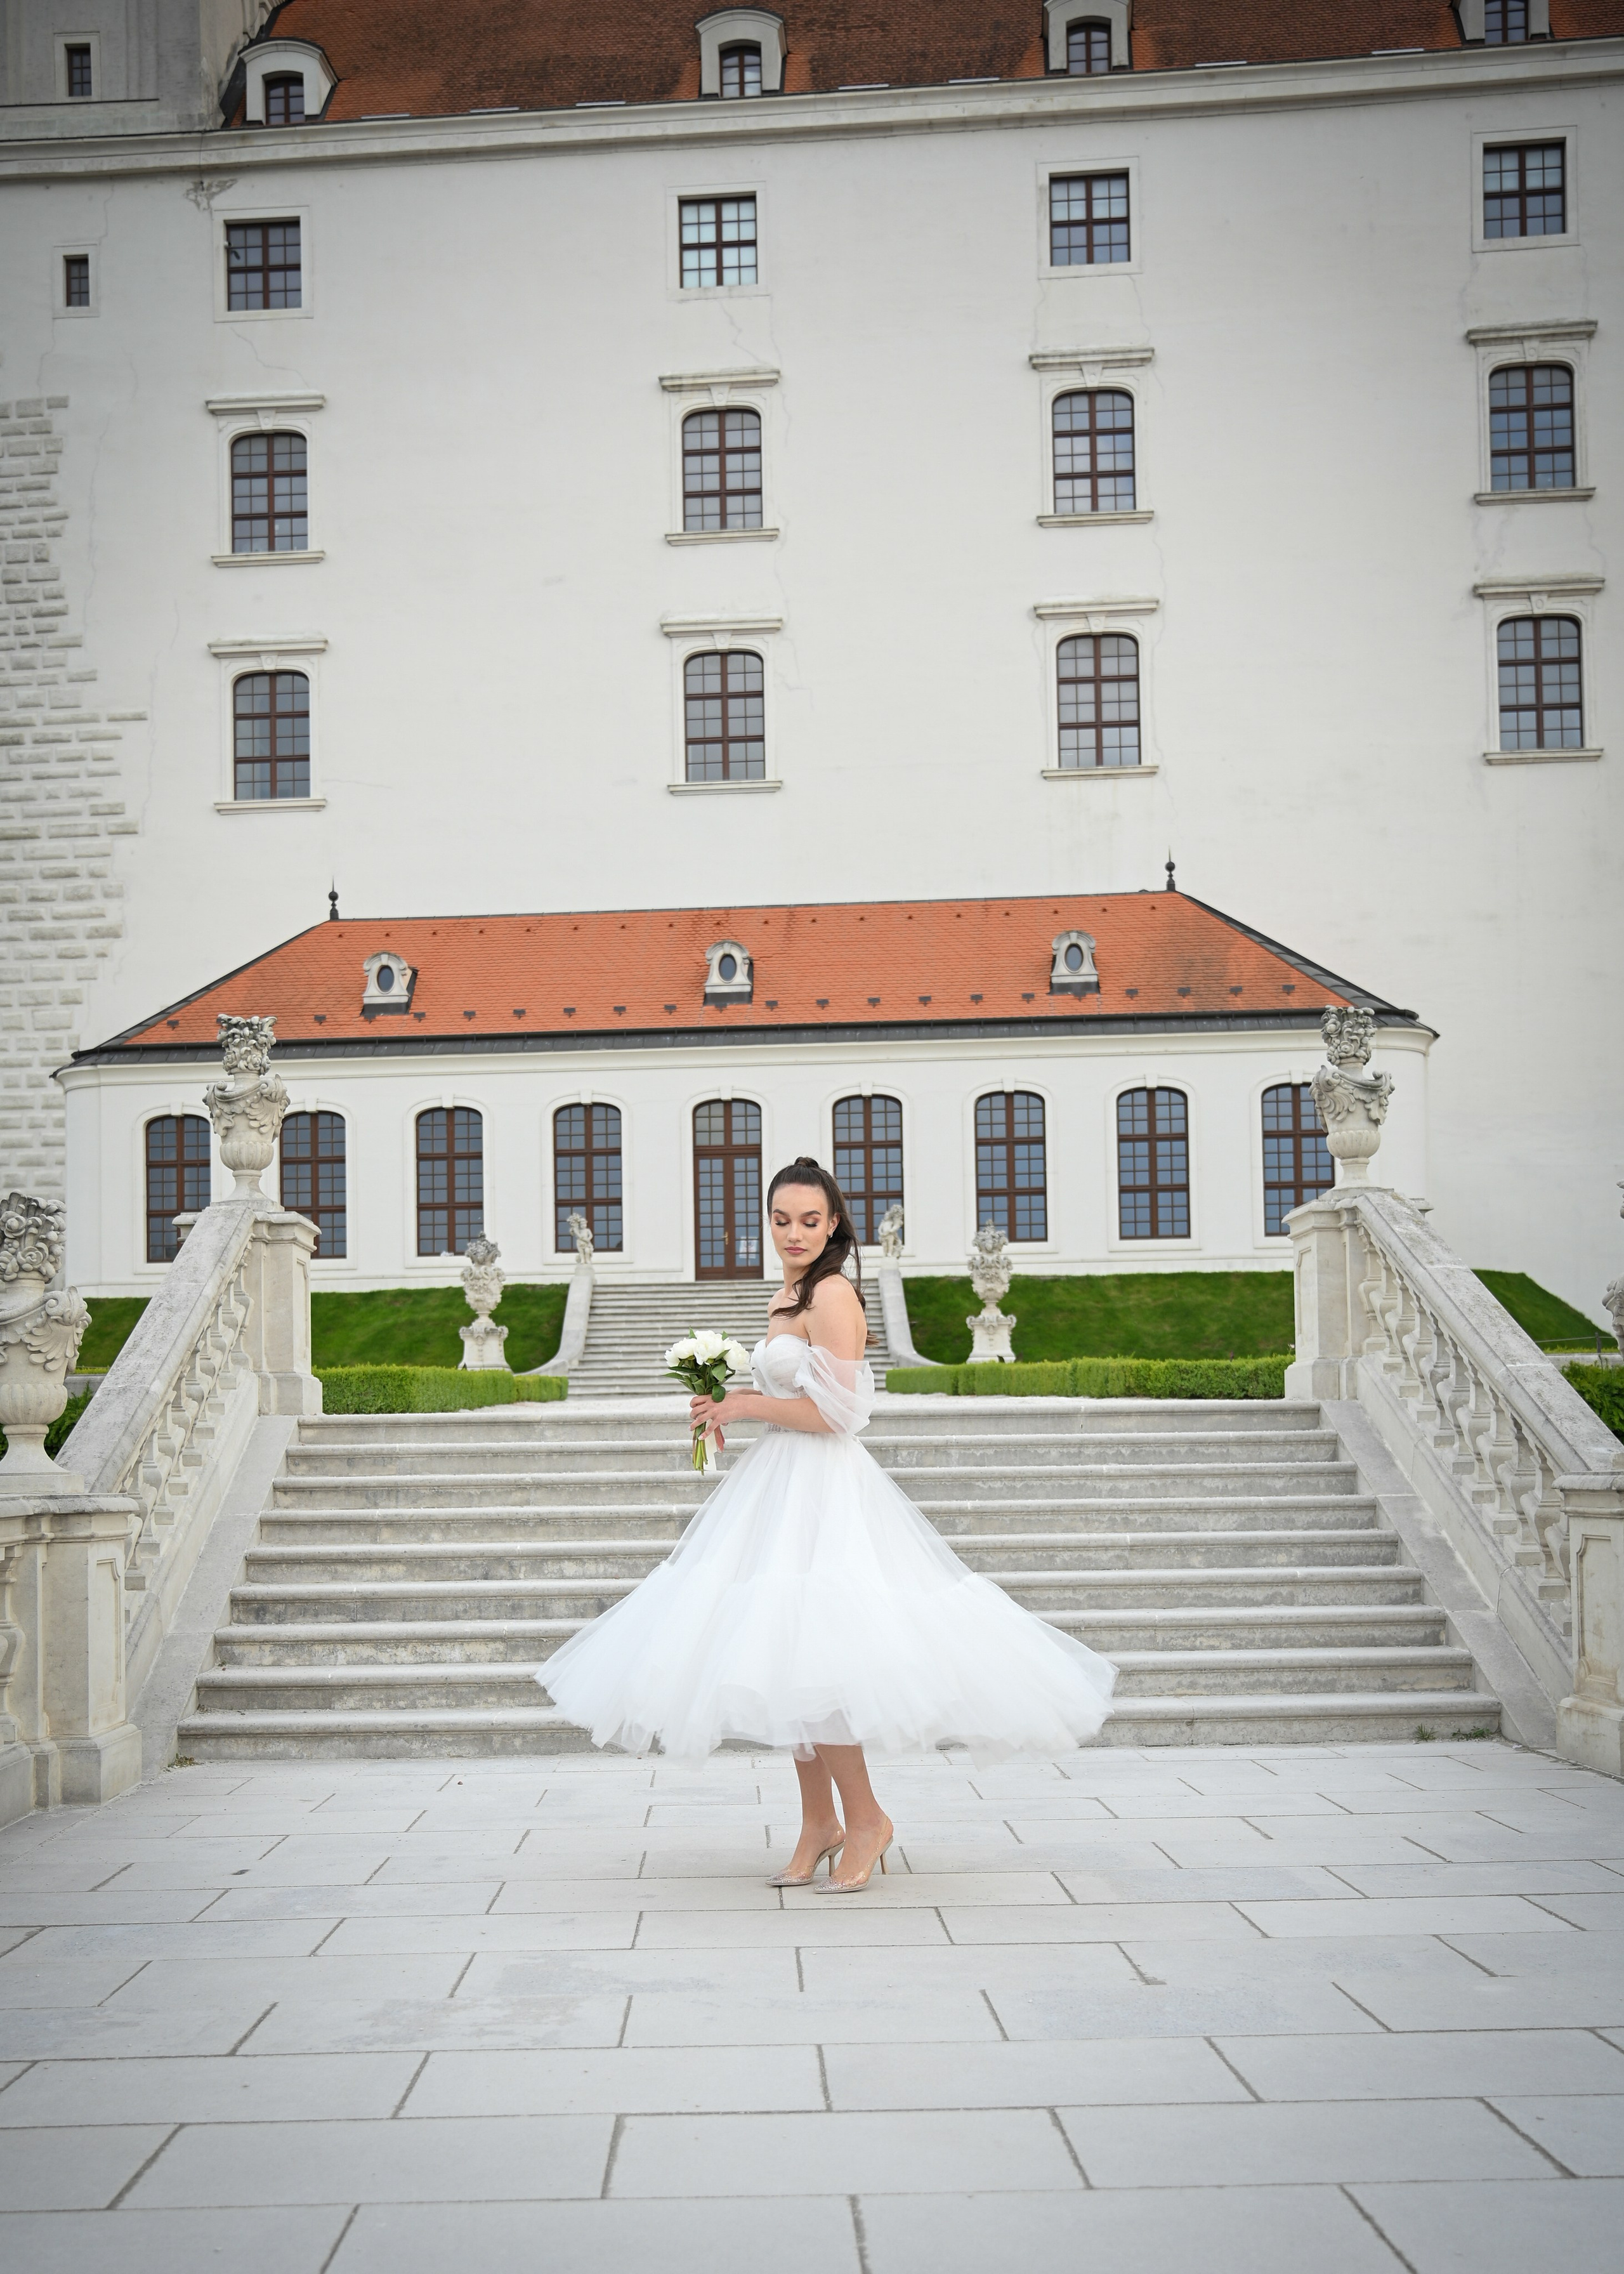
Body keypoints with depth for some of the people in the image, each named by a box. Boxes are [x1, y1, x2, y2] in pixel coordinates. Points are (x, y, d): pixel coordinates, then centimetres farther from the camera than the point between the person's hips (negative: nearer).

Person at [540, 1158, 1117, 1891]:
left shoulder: (832, 1294, -13)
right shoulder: (784, 1299, 16)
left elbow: (833, 1411, -19)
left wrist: (744, 1406, -10)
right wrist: (730, 1407, 11)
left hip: (822, 1492, -10)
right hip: (782, 1487, 10)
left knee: (808, 1658, -11)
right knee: (787, 1659, 10)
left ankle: (865, 1817, 2)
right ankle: (819, 1820, 19)